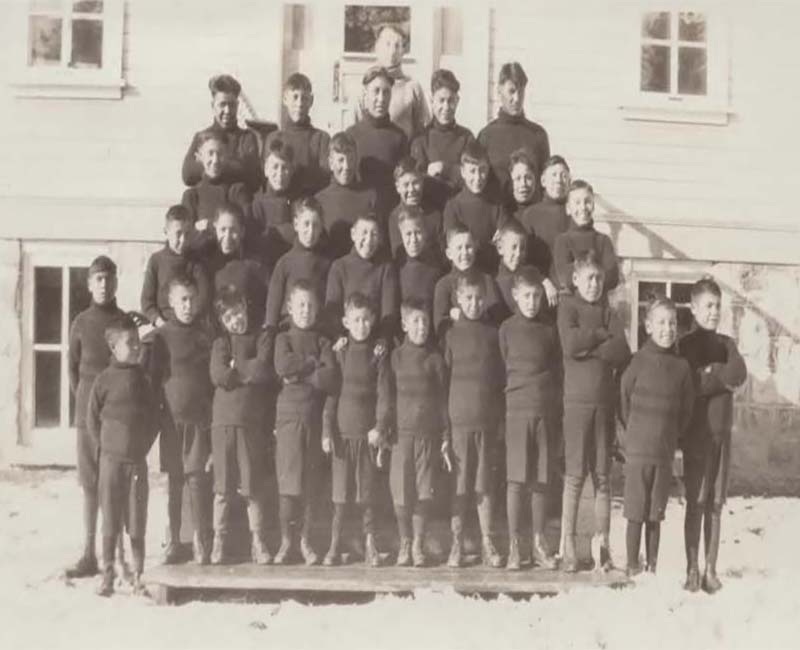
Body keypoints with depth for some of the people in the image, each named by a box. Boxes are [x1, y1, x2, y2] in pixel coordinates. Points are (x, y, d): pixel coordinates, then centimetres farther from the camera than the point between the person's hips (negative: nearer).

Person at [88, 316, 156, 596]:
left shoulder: (142, 378, 5)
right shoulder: (104, 379, -4)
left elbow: (154, 416, 11)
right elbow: (92, 420, 2)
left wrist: (143, 445, 4)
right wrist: (108, 446, 1)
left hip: (138, 461, 2)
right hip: (111, 460, -2)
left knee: (137, 522, 5)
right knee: (110, 521, 5)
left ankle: (138, 576, 13)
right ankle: (107, 575, 14)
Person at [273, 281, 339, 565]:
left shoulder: (323, 342, 9)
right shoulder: (283, 339, 8)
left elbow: (332, 378, -7)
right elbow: (283, 366, -13)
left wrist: (300, 375, -10)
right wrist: (313, 363, -6)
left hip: (316, 416, 1)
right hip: (289, 414, -1)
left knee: (311, 481, 3)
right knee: (288, 480, -4)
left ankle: (306, 541, 14)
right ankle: (286, 540, 8)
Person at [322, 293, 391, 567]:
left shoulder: (378, 354, 2)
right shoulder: (339, 352, 4)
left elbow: (384, 394, 0)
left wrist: (380, 428, -11)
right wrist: (327, 431, -2)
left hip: (368, 432, 0)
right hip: (342, 431, 0)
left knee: (368, 493, 4)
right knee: (340, 493, 2)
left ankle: (370, 545, 13)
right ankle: (334, 546, 10)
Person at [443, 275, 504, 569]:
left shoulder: (492, 334, 6)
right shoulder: (451, 335, 2)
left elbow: (502, 376, 9)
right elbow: (443, 379, 1)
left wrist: (502, 417, 3)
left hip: (488, 419, 1)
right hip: (459, 419, -1)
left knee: (485, 482, 7)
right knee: (459, 483, 3)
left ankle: (487, 542, 15)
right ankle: (457, 543, 12)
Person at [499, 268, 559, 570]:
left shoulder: (549, 331, 8)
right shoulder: (507, 329, 2)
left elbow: (556, 371, 11)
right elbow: (504, 368, 6)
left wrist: (556, 408, 4)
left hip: (545, 410, 2)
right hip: (517, 409, -2)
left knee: (541, 480, 6)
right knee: (516, 480, -1)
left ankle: (539, 543, 15)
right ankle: (513, 545, 6)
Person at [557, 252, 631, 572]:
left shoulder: (609, 313, 14)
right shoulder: (567, 306, 4)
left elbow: (623, 352, -2)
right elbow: (571, 345, -14)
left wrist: (589, 346, -10)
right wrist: (603, 334, -4)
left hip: (605, 401, 3)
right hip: (577, 399, -3)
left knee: (602, 476, 5)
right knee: (575, 474, -3)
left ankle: (603, 545, 11)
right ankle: (568, 547, 2)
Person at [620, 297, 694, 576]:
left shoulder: (682, 366, 1)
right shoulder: (638, 362, -6)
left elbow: (686, 409, 10)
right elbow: (623, 403, 2)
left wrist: (670, 436, 8)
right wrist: (636, 435, 7)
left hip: (665, 453, 3)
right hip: (638, 450, -2)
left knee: (655, 516, 10)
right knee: (636, 514, 3)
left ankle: (652, 569, 21)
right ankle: (632, 569, 14)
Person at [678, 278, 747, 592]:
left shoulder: (727, 344, 13)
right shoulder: (685, 345, -1)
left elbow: (740, 374, -4)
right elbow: (689, 387, -14)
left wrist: (711, 372, -9)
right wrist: (722, 376, -7)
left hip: (722, 432, 4)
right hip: (697, 433, -4)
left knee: (716, 504, 6)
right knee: (696, 502, -1)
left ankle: (711, 570, 12)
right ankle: (692, 570, 4)